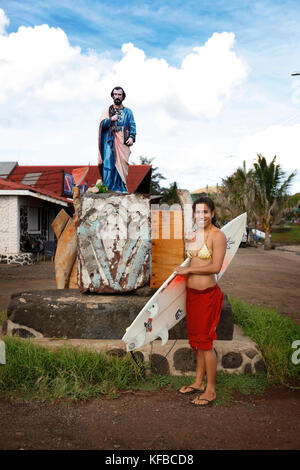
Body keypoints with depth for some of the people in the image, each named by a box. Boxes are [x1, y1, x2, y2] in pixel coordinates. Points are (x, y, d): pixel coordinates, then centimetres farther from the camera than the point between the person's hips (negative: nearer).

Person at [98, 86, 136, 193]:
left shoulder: (128, 112, 19)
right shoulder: (107, 111, 18)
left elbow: (132, 126, 9)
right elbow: (101, 125, 6)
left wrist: (132, 137, -9)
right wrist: (110, 119, -11)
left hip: (123, 141, 0)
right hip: (110, 141, 0)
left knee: (122, 164, -9)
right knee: (109, 162, -12)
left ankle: (120, 188, -8)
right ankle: (108, 187, -13)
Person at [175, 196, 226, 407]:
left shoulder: (217, 235, -11)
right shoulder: (195, 233, 12)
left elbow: (216, 267, -17)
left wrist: (188, 270, -11)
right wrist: (188, 242, 11)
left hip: (207, 293, -7)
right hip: (192, 292, 7)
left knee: (206, 342, 0)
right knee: (197, 339, 16)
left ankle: (211, 390, 13)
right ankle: (199, 382, 30)